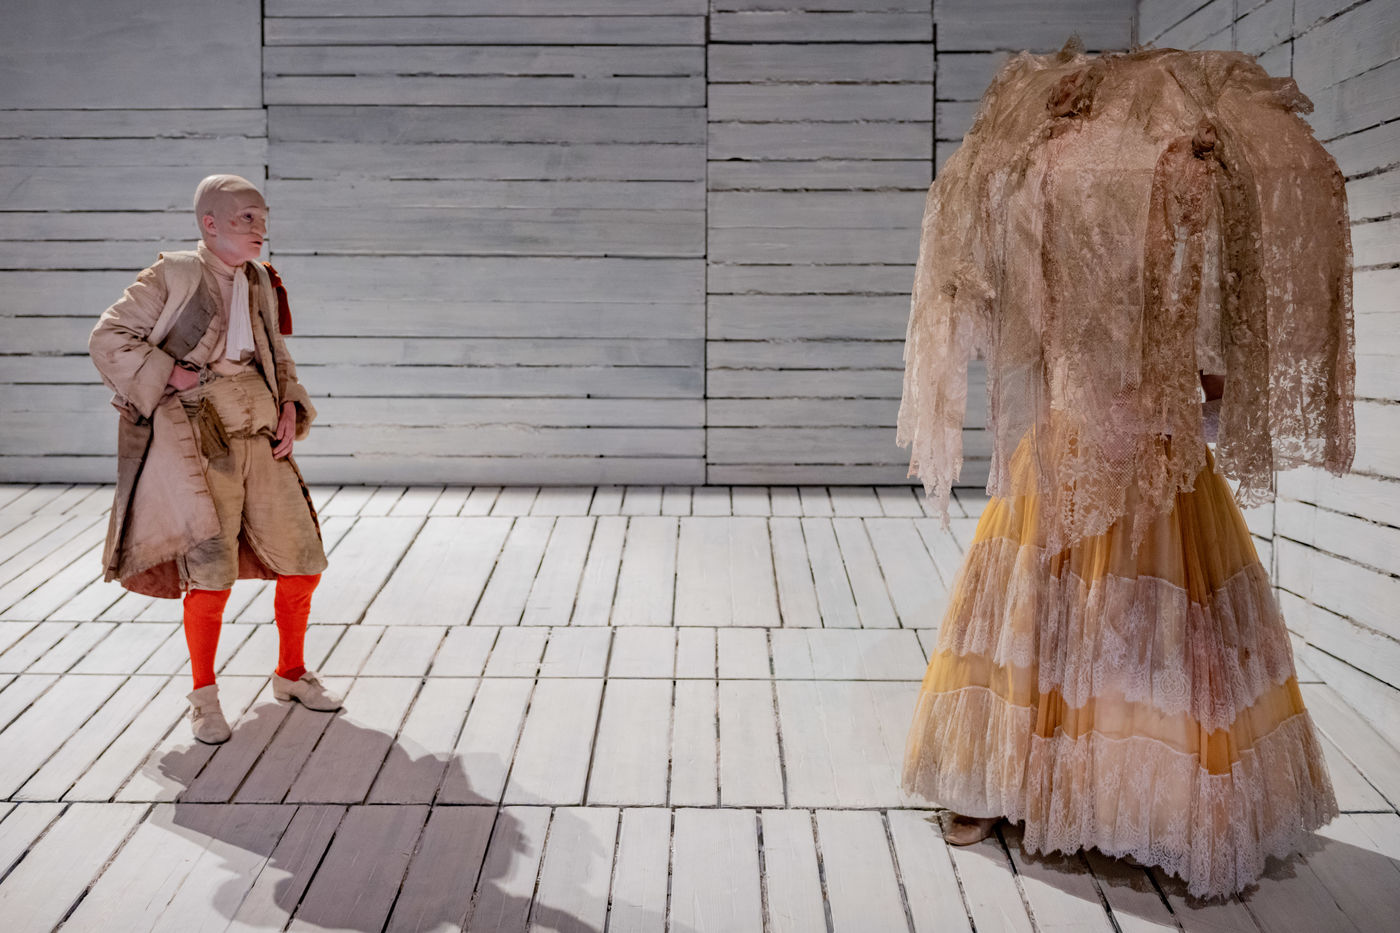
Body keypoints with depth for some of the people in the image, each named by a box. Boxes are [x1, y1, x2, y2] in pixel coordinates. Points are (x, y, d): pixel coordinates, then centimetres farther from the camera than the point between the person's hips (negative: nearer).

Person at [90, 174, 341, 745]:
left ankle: (291, 674, 28)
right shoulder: (172, 276, -3)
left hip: (259, 439, 6)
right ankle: (203, 695, 9)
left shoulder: (260, 284, 14)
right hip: (196, 437, -6)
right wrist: (171, 376, -13)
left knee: (300, 560, 7)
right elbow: (109, 339, -4)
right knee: (211, 570, -12)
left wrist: (291, 406, 7)